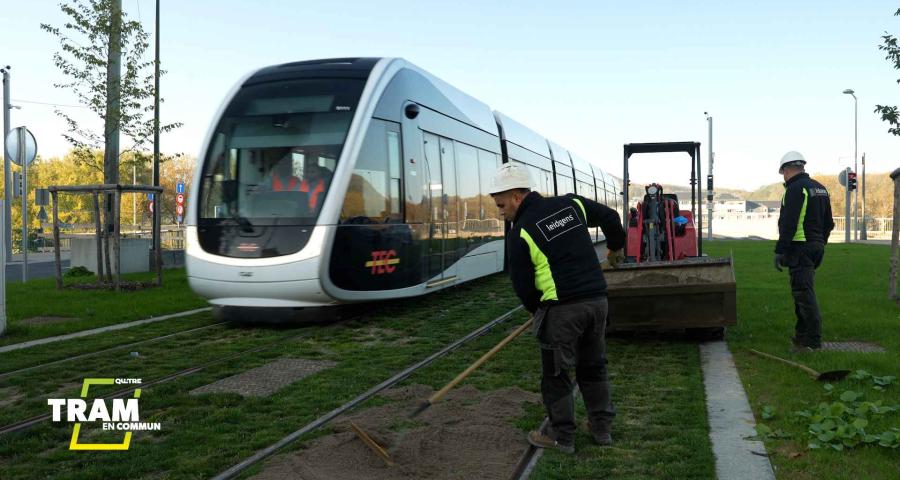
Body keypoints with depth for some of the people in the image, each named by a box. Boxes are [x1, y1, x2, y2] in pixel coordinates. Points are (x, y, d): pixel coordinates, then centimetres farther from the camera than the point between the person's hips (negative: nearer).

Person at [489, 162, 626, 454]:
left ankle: (562, 436, 16)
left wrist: (537, 311, 15)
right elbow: (610, 217, 20)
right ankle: (602, 427, 29)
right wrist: (616, 248, 39)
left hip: (561, 309, -6)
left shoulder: (521, 232, -9)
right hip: (597, 299, 7)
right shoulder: (571, 204, 7)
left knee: (556, 373, 8)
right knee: (594, 366, 20)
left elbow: (523, 285, -4)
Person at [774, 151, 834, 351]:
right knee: (803, 291, 18)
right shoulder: (820, 188, 16)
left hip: (800, 247, -9)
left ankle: (813, 341, -8)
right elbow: (828, 223, 20)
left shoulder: (795, 189, -13)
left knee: (804, 293, -8)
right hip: (816, 246, 9)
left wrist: (780, 251, -16)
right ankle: (802, 335, 25)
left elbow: (788, 224, -19)